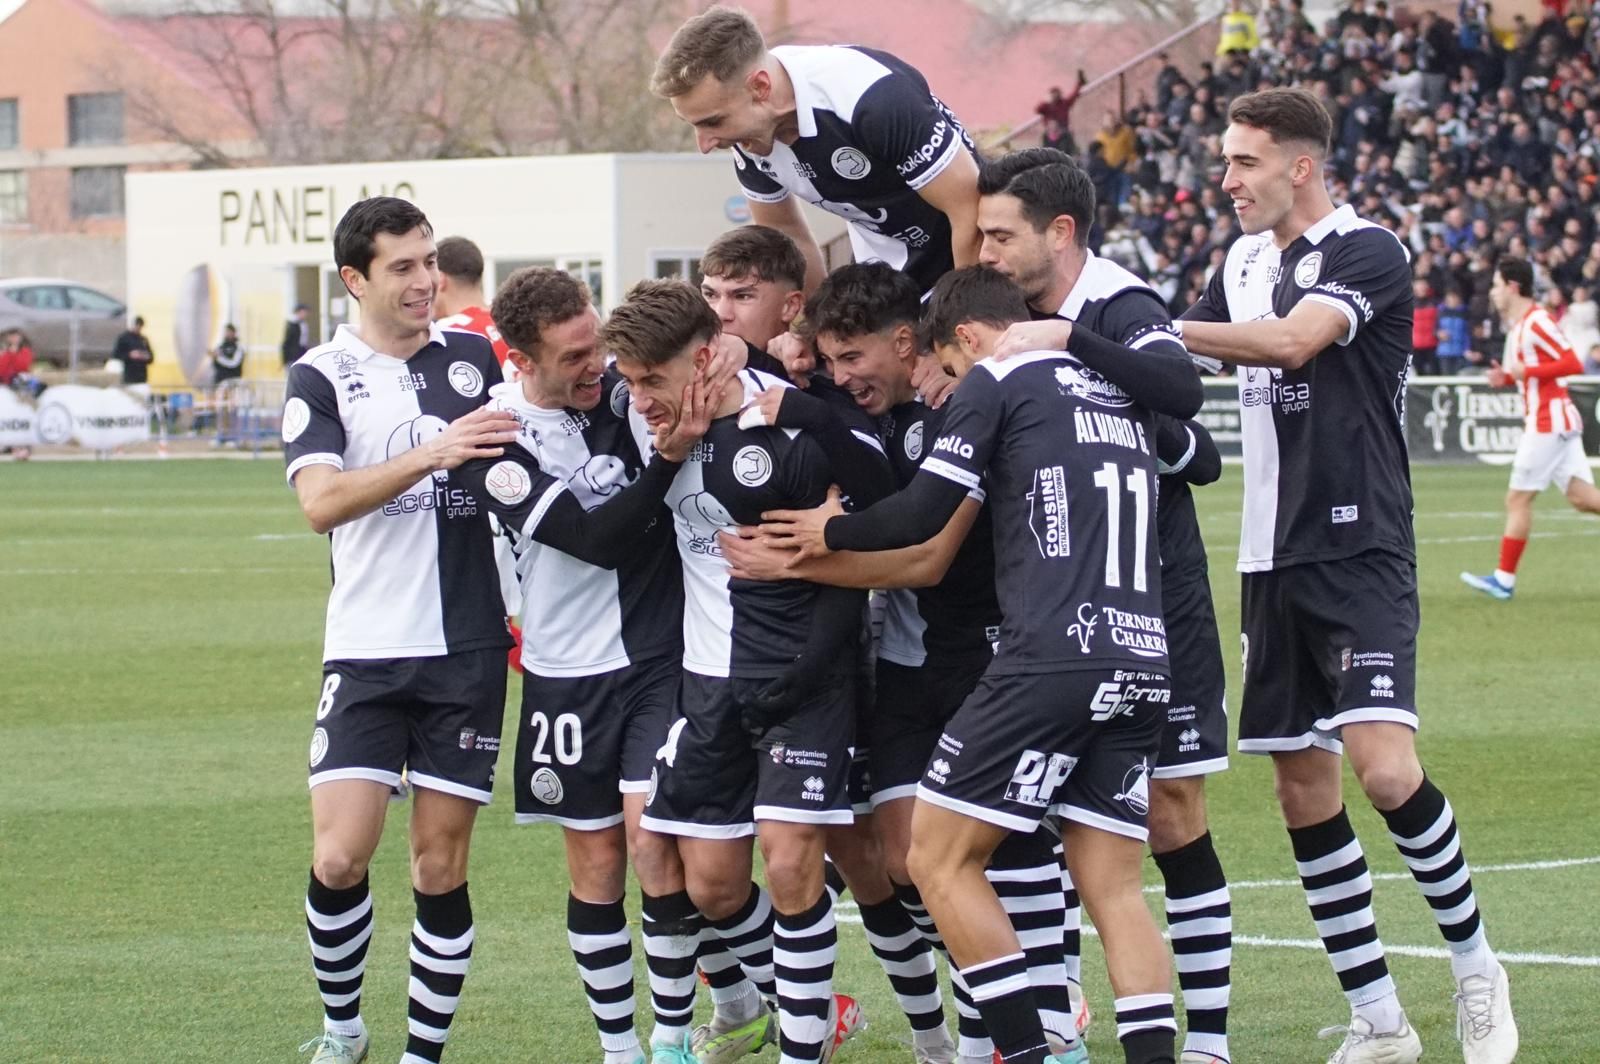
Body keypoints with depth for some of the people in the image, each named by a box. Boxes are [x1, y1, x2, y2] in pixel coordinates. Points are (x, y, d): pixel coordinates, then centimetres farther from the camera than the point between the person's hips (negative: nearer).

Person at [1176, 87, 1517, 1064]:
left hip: (1360, 552, -7)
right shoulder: (1243, 264, 14)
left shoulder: (1366, 252, -9)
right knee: (1304, 788, 4)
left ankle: (1474, 962, 1)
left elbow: (1293, 339, -26)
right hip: (1274, 561, 7)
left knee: (1385, 766, -19)